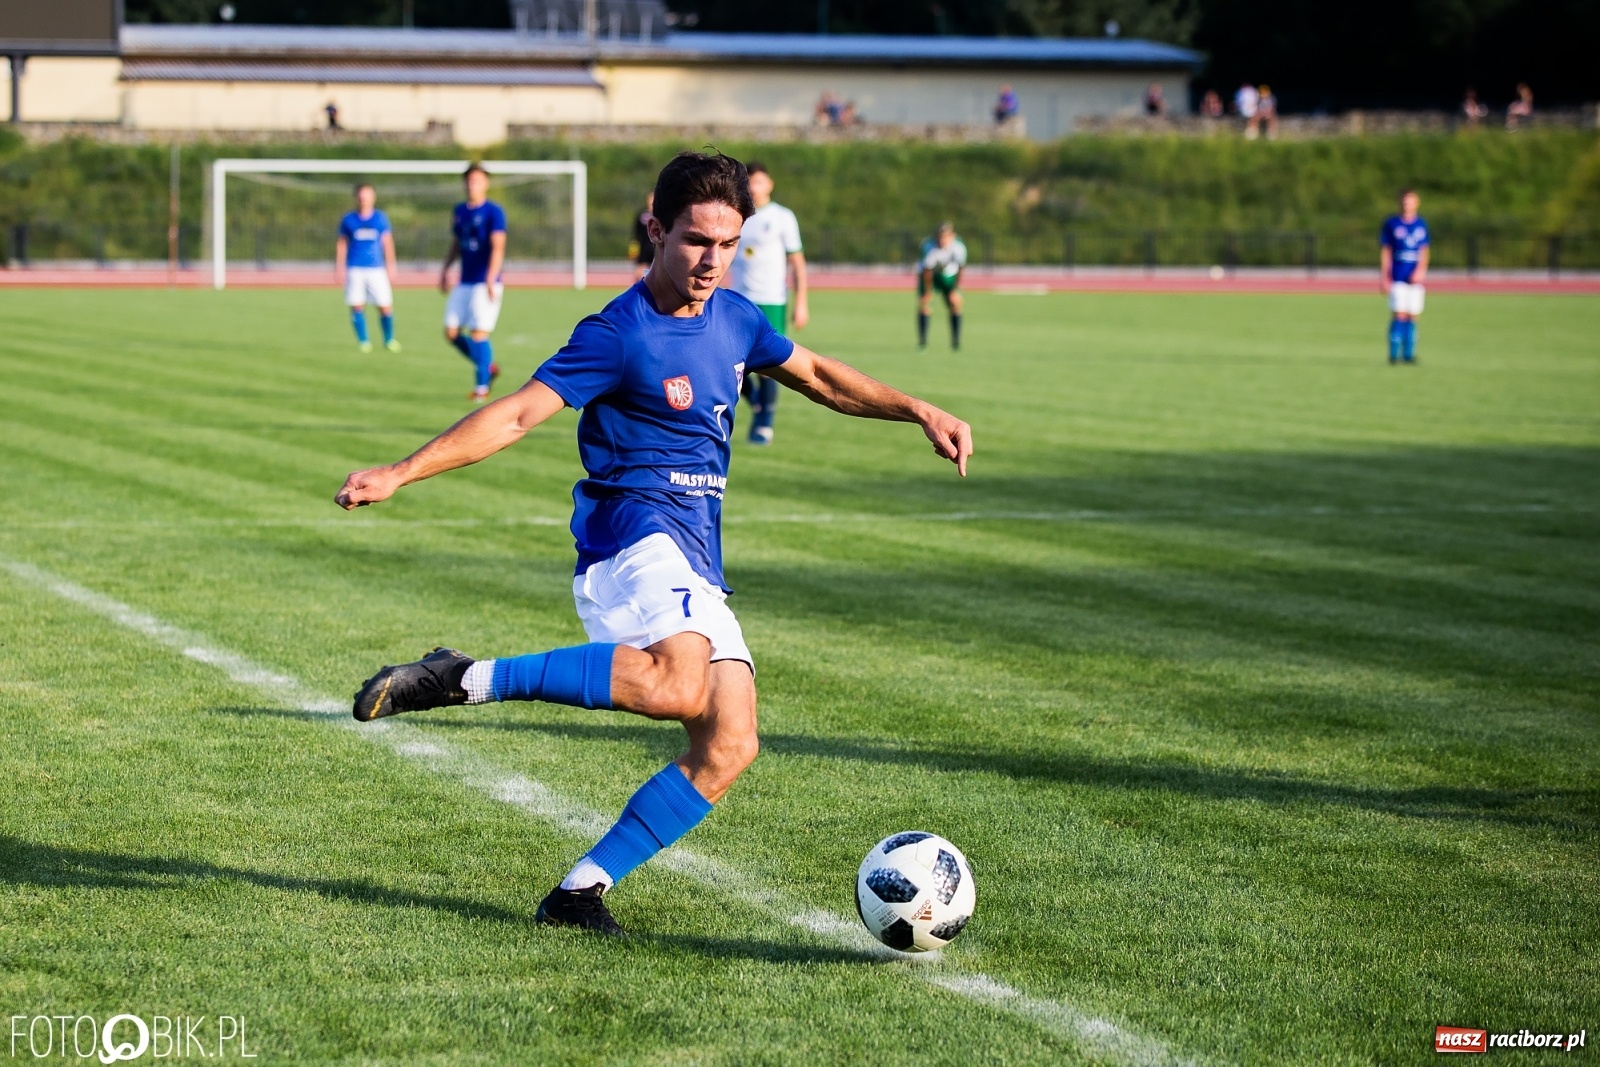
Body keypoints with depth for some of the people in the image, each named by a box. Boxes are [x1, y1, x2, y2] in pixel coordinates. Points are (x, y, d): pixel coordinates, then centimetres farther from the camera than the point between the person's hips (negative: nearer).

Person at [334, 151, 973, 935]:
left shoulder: (733, 318, 12)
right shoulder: (619, 334, -10)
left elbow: (817, 377, 29)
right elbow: (518, 414, -14)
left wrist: (920, 413, 22)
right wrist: (398, 475, -22)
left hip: (696, 562, 8)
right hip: (632, 529, -8)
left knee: (728, 747, -6)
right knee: (678, 682, -37)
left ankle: (580, 891, 0)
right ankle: (465, 681, -27)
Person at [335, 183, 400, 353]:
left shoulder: (381, 218, 6)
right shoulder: (348, 219, 5)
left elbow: (387, 243, 10)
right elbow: (341, 243, 10)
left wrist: (390, 266, 7)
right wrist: (339, 268, 6)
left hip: (376, 268, 0)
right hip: (355, 269, 0)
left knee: (385, 306, -3)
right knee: (357, 306, -4)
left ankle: (389, 340, 15)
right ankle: (363, 341, 7)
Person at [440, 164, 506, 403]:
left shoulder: (493, 212, -9)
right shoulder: (459, 211, 12)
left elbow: (498, 247, -18)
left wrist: (491, 279, -27)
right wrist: (445, 269, 16)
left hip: (485, 283, -7)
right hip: (464, 282, 7)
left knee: (478, 334, -10)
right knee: (452, 332, 3)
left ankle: (481, 387, -1)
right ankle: (488, 367, 21)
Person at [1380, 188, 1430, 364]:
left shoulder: (1421, 224, 9)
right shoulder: (1391, 224, 2)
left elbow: (1424, 251, 12)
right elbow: (1385, 251, 4)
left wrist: (1420, 270, -5)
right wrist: (1385, 277, -1)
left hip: (1415, 277, 3)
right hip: (1398, 277, -3)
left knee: (1413, 317, 4)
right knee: (1400, 315, -11)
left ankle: (1409, 353, 11)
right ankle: (1394, 353, -5)